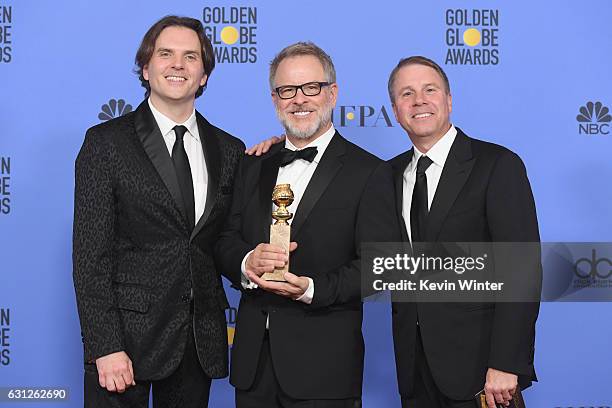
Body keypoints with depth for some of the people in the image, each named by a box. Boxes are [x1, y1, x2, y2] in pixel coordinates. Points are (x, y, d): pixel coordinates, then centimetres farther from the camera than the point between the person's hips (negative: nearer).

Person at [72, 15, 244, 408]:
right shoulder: (106, 142, -3)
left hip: (201, 341, 4)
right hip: (128, 334, -4)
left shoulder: (230, 150, 9)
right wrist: (105, 346, -14)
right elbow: (91, 254, -8)